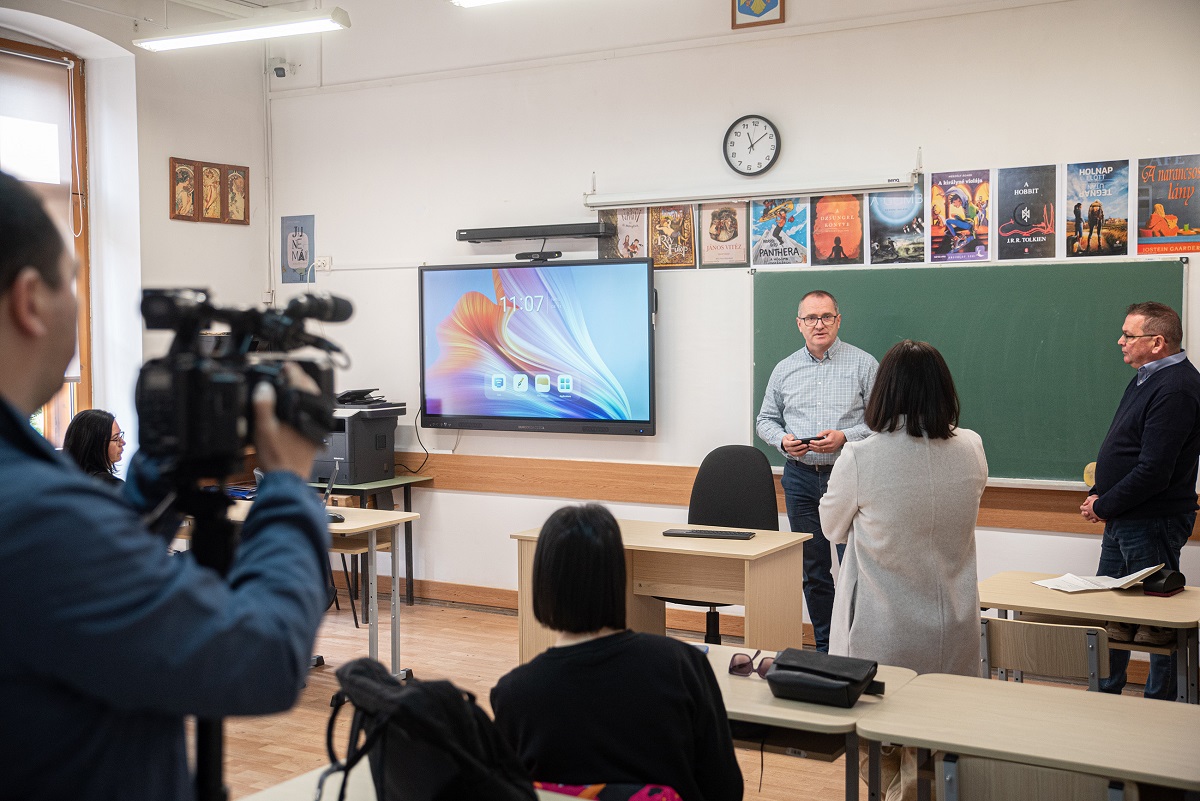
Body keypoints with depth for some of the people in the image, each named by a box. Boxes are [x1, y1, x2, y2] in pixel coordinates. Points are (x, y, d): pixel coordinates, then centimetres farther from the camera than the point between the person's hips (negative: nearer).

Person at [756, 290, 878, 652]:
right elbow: (765, 419, 17)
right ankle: (825, 648, 20)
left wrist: (844, 437, -16)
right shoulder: (785, 370, 11)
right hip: (801, 478, 4)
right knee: (814, 571, 9)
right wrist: (782, 440, -4)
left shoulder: (863, 364, 0)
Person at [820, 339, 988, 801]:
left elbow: (832, 528, -1)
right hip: (953, 634, 3)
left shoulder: (860, 458, -20)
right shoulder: (972, 451, -8)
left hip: (884, 636, -3)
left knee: (881, 754, 14)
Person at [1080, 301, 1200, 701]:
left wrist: (1102, 507, -14)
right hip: (1124, 520, 10)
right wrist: (1098, 494, 5)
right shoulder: (1145, 379, 12)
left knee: (1157, 621, 3)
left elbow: (1153, 471, -25)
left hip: (1152, 525, -10)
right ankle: (1106, 694, 29)